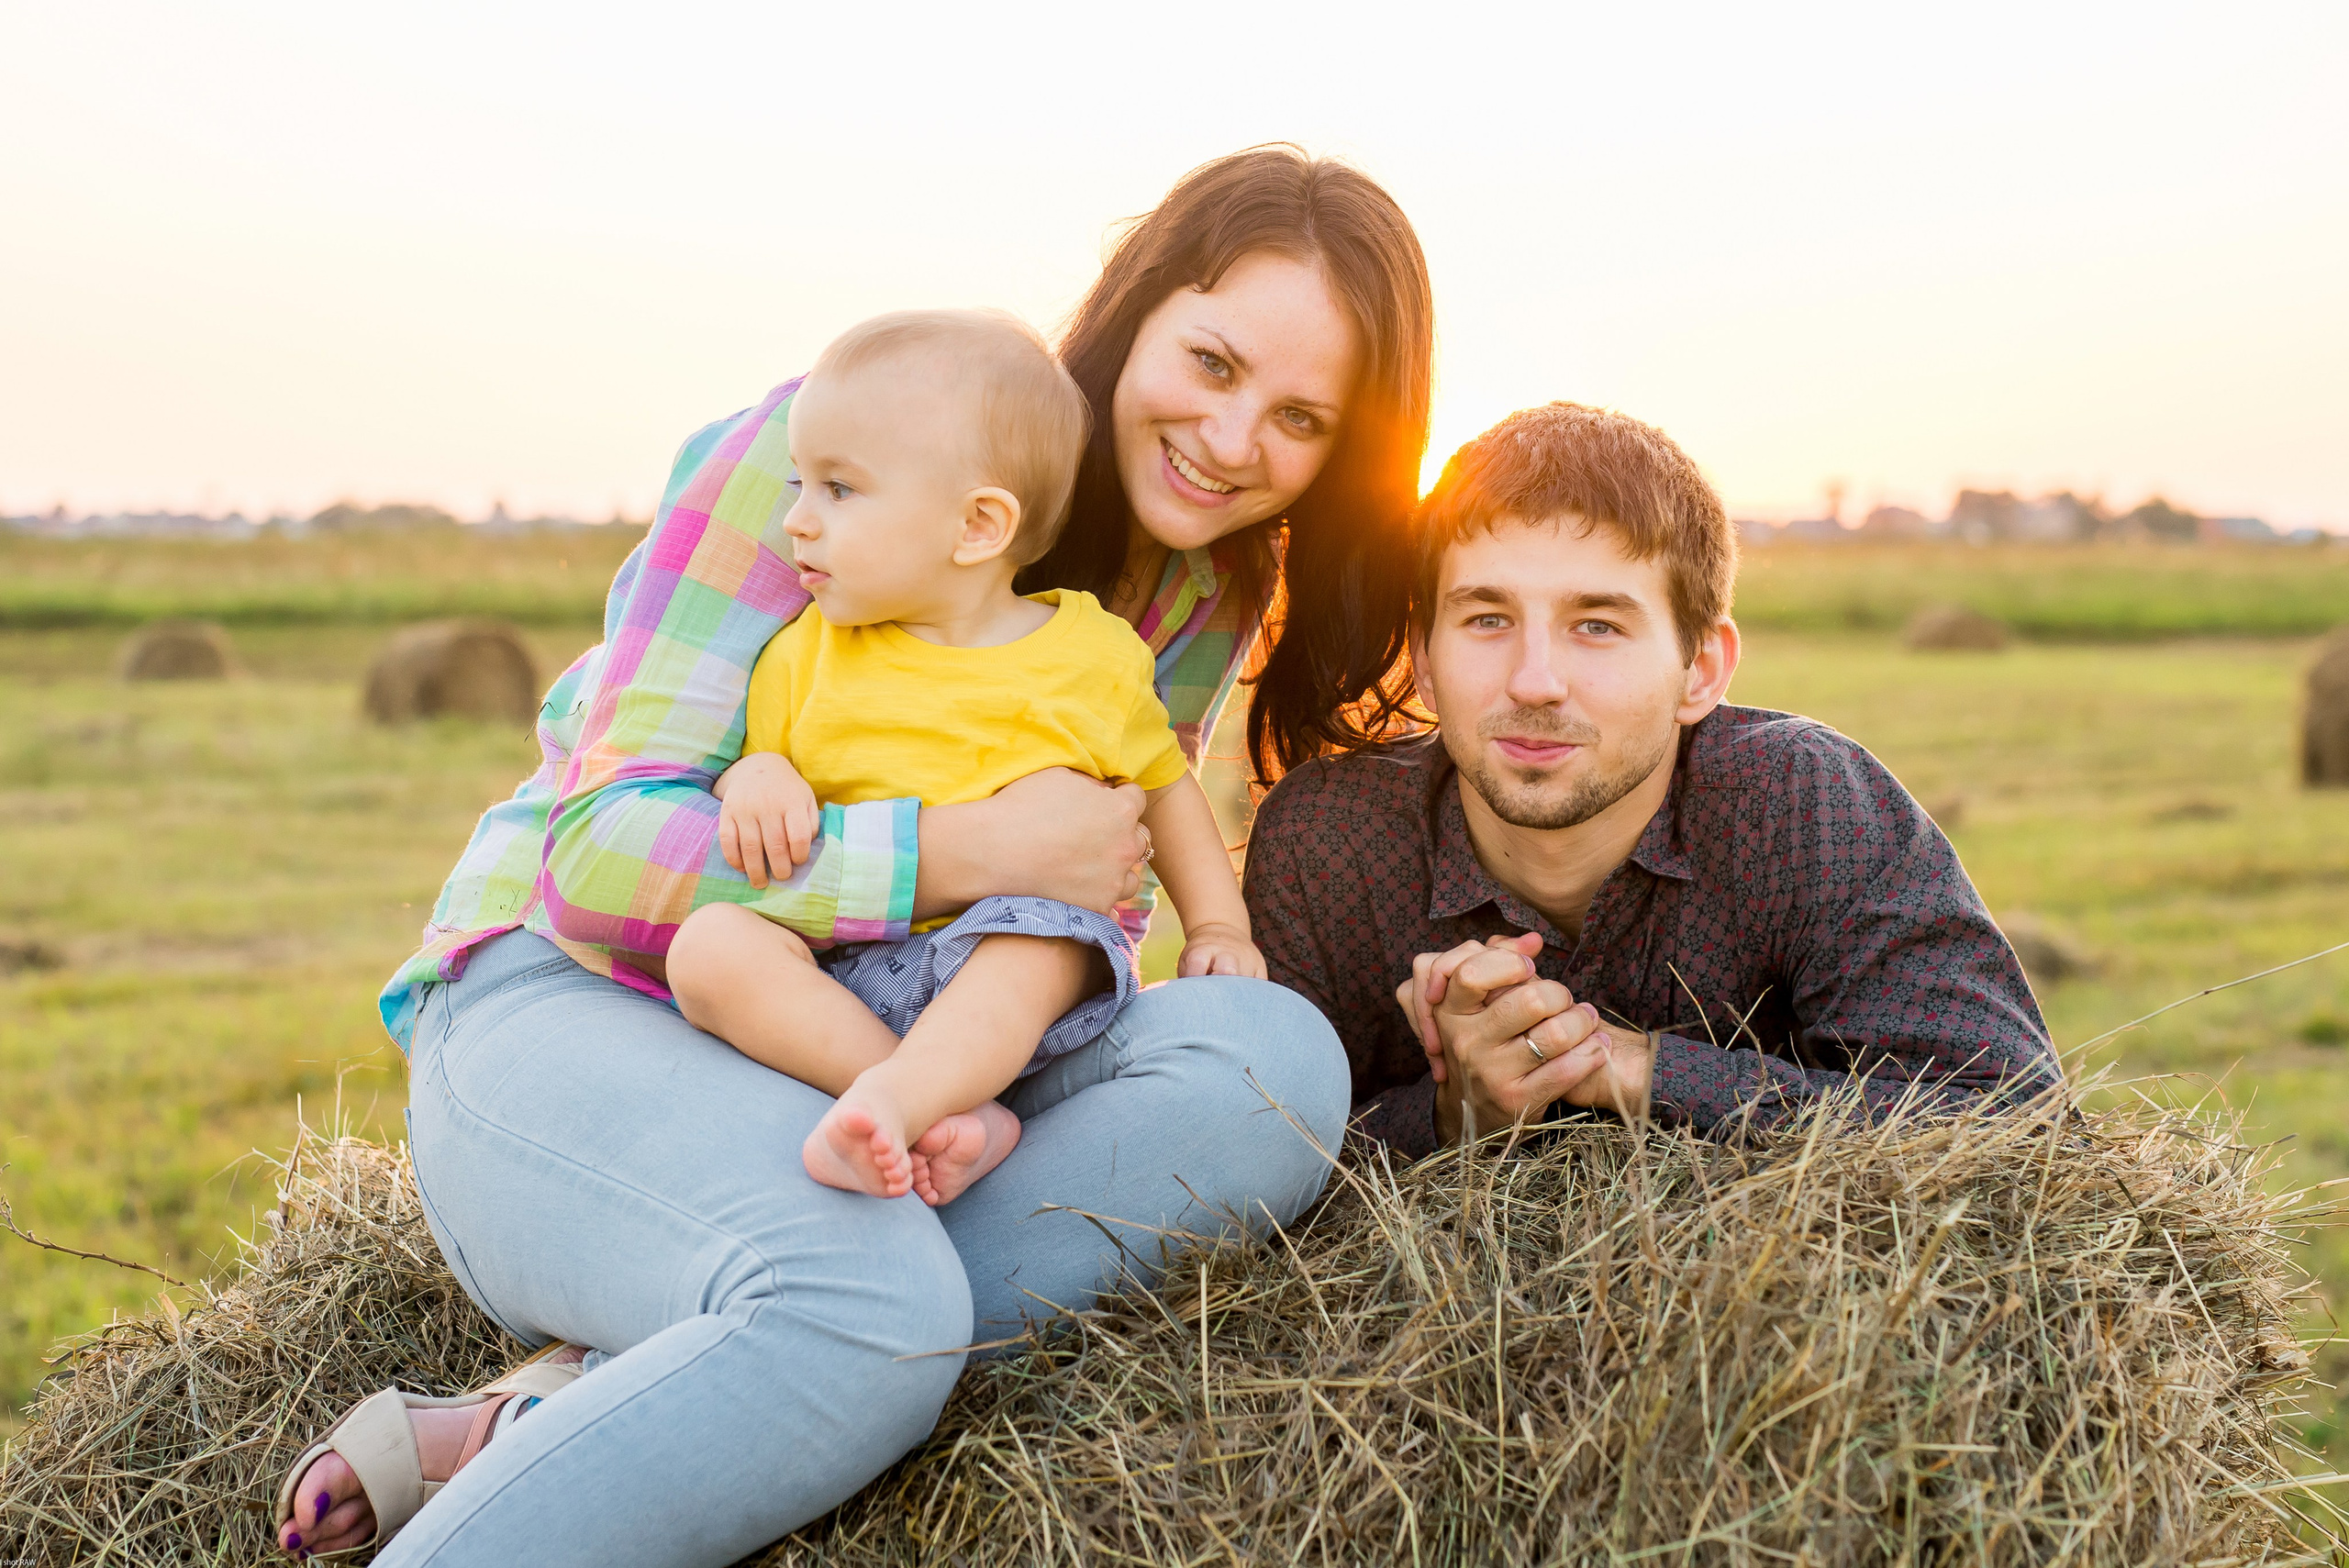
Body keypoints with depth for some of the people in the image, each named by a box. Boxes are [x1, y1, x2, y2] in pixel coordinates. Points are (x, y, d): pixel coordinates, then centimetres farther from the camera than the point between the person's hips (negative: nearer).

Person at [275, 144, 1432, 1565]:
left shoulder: (1211, 607, 7)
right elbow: (601, 856, -16)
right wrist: (968, 853, -26)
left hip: (879, 1063, 7)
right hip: (572, 1006, -6)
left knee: (1270, 1062, -25)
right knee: (872, 1300, -39)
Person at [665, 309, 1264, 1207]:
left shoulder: (1091, 655, 7)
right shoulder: (803, 658, 10)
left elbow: (1165, 788, 19)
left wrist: (1217, 925, 9)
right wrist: (755, 777, -10)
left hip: (1012, 965, -2)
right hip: (837, 977, 2)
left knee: (1042, 933, -35)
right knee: (709, 945, -27)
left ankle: (890, 1099, -50)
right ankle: (950, 1110, -35)